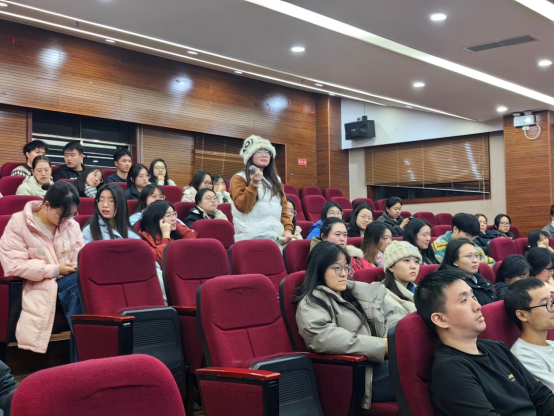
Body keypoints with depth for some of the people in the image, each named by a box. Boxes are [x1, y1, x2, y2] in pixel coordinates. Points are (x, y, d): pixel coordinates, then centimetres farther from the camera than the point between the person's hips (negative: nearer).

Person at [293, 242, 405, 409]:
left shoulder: (360, 291, 20)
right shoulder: (312, 304, -2)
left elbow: (392, 314, 18)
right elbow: (323, 338, -20)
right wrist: (381, 345, -20)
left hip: (384, 361, 7)